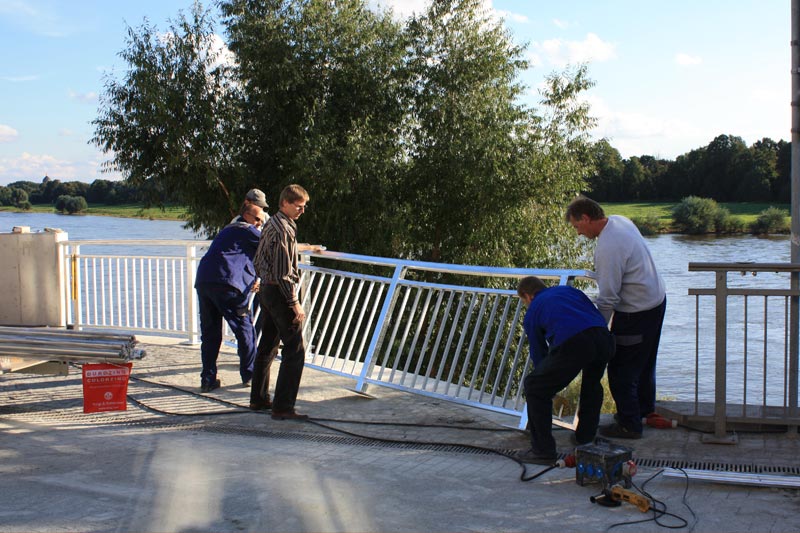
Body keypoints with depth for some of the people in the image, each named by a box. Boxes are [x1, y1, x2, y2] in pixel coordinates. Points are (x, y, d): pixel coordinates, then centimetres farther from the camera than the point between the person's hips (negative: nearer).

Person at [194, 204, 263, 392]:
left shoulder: (228, 229, 30)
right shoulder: (247, 230, 6)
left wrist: (251, 281, 41)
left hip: (203, 282, 8)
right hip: (226, 284, -8)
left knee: (209, 334, 9)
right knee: (244, 330, 5)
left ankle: (208, 379, 8)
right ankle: (249, 374, 12)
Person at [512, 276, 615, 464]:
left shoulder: (531, 314, 24)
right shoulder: (567, 289, 34)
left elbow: (538, 355, 29)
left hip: (573, 345, -5)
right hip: (604, 339, 5)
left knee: (534, 388, 13)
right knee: (592, 385, 34)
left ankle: (543, 451, 14)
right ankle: (586, 440, 39)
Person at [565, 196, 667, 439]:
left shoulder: (607, 248, -29)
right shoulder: (619, 220, 0)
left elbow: (608, 298, -25)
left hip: (636, 312, -10)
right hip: (657, 299, 10)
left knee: (621, 370, 2)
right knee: (644, 361, 26)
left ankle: (629, 424, 12)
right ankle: (645, 408, 43)